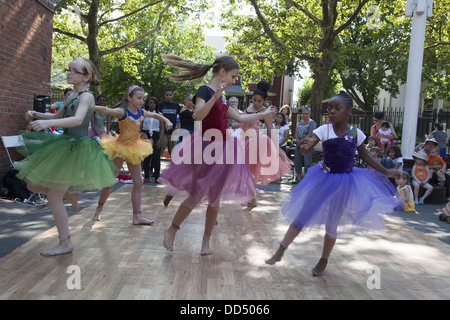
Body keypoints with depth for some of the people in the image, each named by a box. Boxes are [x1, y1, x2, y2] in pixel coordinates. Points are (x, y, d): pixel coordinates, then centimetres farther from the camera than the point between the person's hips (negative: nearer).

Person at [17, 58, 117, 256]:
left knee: (53, 196, -5)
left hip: (77, 147, -8)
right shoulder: (72, 95, 12)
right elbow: (58, 116, 26)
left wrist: (48, 123, -43)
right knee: (33, 184, 10)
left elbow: (77, 120, -31)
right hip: (64, 145, 9)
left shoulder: (86, 96, -13)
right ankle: (70, 195, 28)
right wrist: (37, 115, 9)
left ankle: (65, 244, 6)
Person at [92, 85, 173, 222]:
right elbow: (105, 110, -30)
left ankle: (137, 216, 6)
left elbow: (155, 115, 22)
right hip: (120, 149, -6)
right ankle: (99, 208, 26)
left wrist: (166, 120, 6)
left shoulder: (141, 113, 4)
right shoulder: (123, 112, -15)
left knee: (138, 182, 2)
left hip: (133, 150, 6)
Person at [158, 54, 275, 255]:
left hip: (221, 150, 7)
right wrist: (214, 97, -37)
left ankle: (206, 241, 20)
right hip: (205, 148, -7)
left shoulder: (221, 98, 15)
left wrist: (263, 114, 29)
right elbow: (198, 116, -26)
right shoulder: (204, 91, -8)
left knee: (215, 197, 8)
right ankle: (171, 231, 18)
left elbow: (239, 118, 23)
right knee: (196, 196, -3)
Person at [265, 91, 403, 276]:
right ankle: (280, 252, 11)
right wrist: (306, 146, -44)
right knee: (301, 215, 1)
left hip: (344, 182, 1)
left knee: (332, 224, 9)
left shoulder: (356, 134, -5)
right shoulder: (324, 130, -10)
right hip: (323, 178, 0)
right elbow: (305, 150, -20)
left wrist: (386, 172, 11)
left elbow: (365, 158, 9)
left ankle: (323, 261, 28)